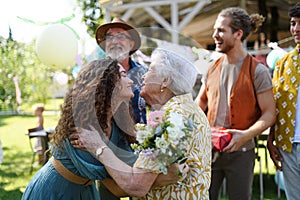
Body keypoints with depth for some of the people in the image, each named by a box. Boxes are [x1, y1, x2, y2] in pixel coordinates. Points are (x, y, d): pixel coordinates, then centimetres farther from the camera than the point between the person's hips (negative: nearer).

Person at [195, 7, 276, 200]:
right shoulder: (213, 68, 7)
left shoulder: (258, 71, -9)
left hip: (240, 152, -4)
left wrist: (246, 135, -25)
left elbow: (269, 114, -10)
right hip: (209, 149, 4)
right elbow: (201, 101, 18)